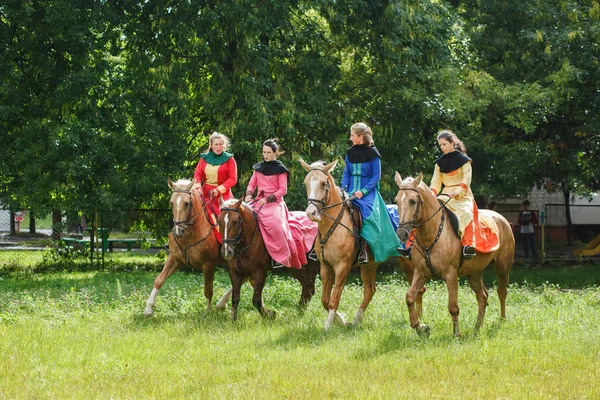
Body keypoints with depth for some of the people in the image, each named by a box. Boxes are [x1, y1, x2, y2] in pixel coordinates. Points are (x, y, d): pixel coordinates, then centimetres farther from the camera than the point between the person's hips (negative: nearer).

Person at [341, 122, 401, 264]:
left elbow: (376, 176, -6)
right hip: (352, 191, 5)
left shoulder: (372, 153, -4)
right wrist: (343, 189, -3)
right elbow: (346, 173, 14)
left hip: (368, 192, -5)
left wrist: (363, 191, -15)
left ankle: (364, 249, -31)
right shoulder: (350, 153, 11)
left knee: (367, 211, -30)